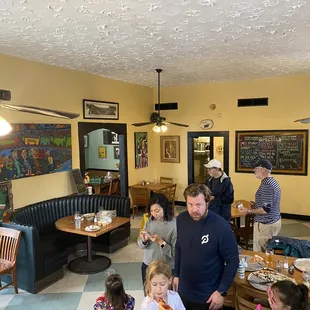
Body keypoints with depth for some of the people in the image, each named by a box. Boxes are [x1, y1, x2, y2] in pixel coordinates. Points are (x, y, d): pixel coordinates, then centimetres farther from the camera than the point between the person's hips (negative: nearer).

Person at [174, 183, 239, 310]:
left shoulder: (221, 226, -23)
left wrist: (221, 291, -16)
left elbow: (233, 261, -15)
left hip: (208, 295, -4)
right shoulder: (181, 219, -9)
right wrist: (176, 274, 10)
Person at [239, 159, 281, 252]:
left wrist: (249, 211, -15)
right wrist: (256, 205, 11)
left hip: (266, 224, -10)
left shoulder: (266, 185, -22)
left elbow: (266, 209, -25)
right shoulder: (273, 182, 9)